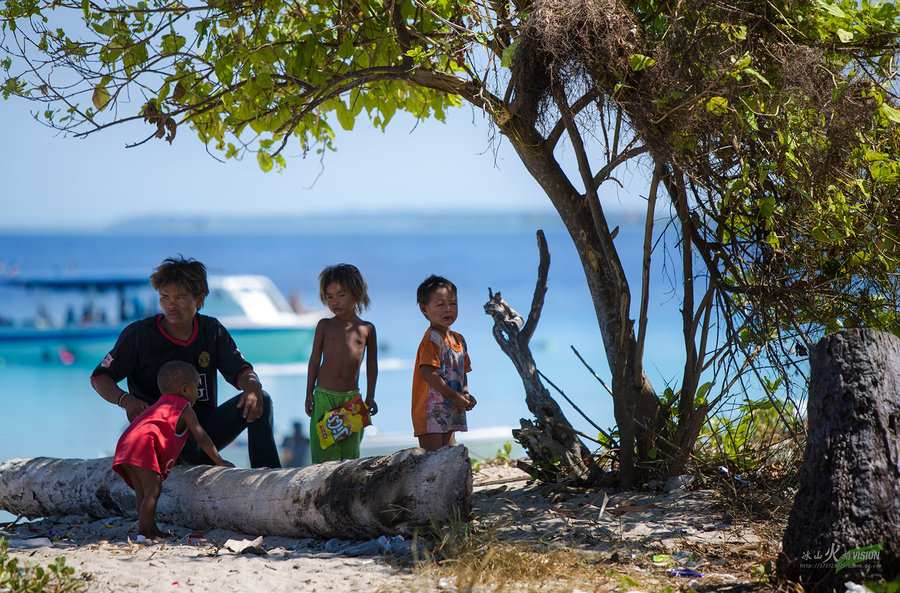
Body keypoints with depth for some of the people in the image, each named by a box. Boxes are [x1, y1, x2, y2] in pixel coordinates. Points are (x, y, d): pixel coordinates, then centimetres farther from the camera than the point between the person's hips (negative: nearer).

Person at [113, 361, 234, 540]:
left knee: (142, 492, 10)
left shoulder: (159, 404, 38)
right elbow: (201, 438, 10)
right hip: (143, 443, -9)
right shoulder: (184, 407, 13)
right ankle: (144, 532, -20)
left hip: (124, 445, 9)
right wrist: (219, 461, 19)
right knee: (152, 490, -12)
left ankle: (152, 530, 9)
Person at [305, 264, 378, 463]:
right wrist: (309, 394, 4)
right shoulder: (324, 325, 5)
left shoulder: (366, 328, 6)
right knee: (323, 451, -5)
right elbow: (314, 359, 8)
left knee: (350, 450, -1)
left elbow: (372, 365, 11)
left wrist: (370, 397, 6)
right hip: (323, 395, -1)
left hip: (352, 398, 1)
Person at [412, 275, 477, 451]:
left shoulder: (458, 339, 15)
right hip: (431, 411, -9)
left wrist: (465, 394, 4)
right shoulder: (432, 339, -13)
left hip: (451, 410, 9)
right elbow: (427, 372, -22)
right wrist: (454, 396, -18)